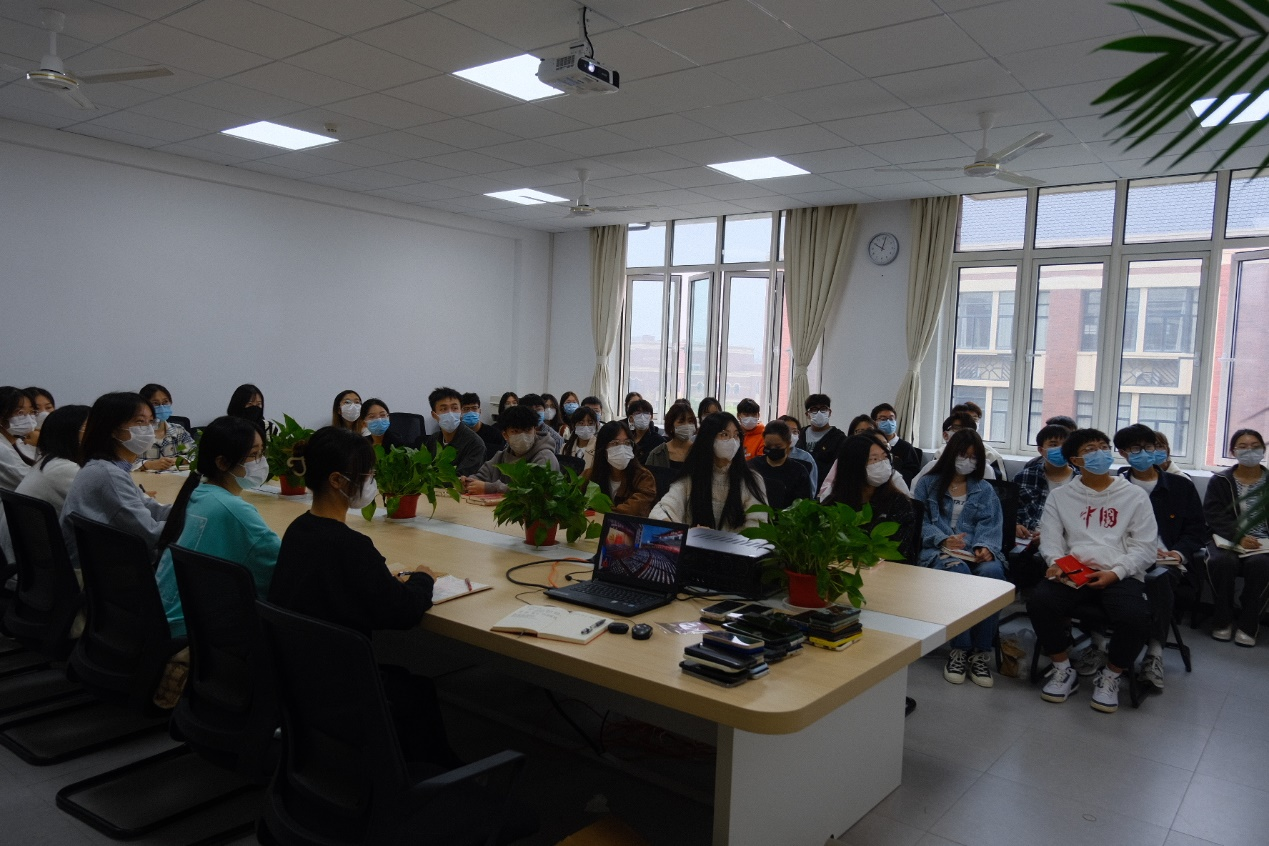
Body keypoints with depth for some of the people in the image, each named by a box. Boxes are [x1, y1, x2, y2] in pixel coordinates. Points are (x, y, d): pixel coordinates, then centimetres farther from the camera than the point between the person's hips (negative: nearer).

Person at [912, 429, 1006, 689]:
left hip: (976, 552, 2)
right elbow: (920, 521, 4)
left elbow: (990, 525, 8)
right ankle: (959, 648, -24)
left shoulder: (984, 490, 23)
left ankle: (981, 652, -23)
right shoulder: (928, 483, 16)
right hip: (938, 551, -2)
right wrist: (943, 540, -15)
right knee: (957, 572, -37)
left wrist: (985, 546, -14)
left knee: (992, 572, -34)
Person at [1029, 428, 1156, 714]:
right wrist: (1057, 562, -16)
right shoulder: (1060, 496, 15)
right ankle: (1063, 670, -3)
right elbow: (1050, 539, 8)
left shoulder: (1134, 495, 11)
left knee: (1135, 618, -33)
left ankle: (1109, 677, -1)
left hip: (1120, 575, -1)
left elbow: (1146, 547, 4)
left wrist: (1114, 573, -12)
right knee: (1039, 601, -30)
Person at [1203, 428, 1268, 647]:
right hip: (1227, 539, 0)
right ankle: (1223, 620, -10)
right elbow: (1214, 515, -2)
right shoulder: (1220, 481, 10)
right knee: (1222, 561, -32)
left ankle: (1248, 624, -14)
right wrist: (1238, 536, -19)